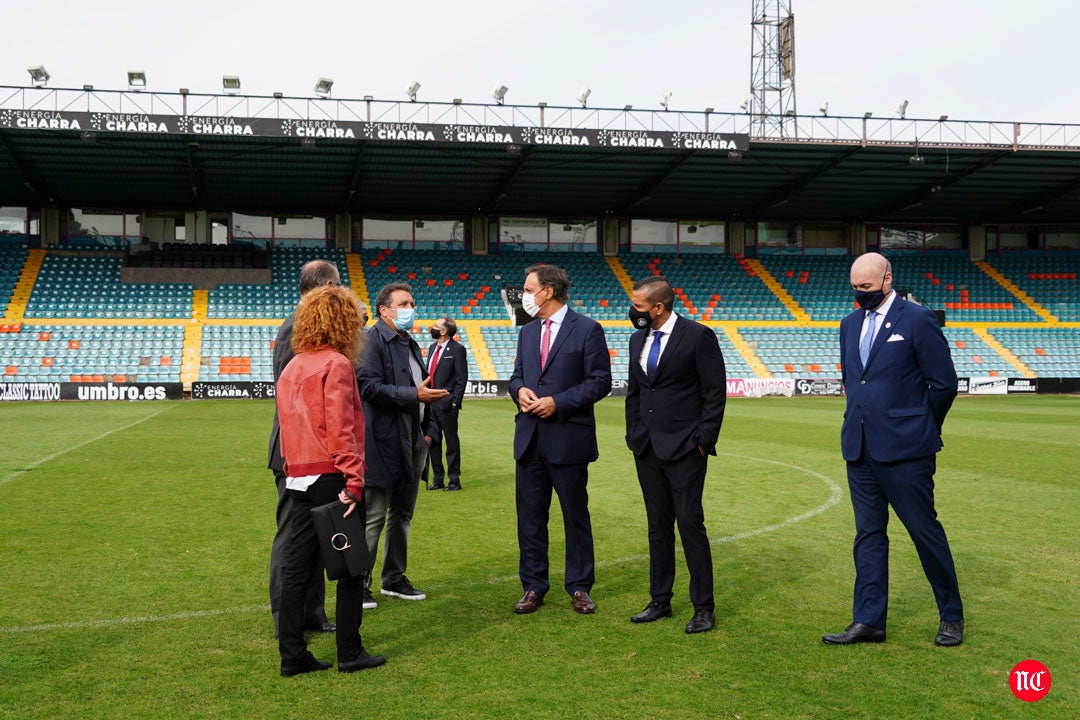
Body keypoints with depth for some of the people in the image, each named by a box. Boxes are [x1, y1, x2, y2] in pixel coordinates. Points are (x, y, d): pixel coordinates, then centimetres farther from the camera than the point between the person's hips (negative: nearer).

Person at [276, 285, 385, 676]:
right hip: (331, 477, -7)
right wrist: (353, 480, -18)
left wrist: (293, 469, 19)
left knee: (296, 569, 9)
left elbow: (287, 423, 15)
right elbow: (340, 428, -18)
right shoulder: (336, 364, -11)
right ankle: (350, 653, 11)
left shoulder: (291, 368, 12)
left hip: (298, 478, 8)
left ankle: (292, 655, 14)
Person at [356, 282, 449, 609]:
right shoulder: (372, 340, -9)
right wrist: (414, 395, -23)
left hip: (412, 444, 9)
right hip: (383, 444, -9)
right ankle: (358, 584, 5)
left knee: (403, 514, 15)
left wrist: (427, 430, 15)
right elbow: (369, 386, -20)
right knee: (374, 516, -5)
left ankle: (394, 579, 26)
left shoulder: (411, 344, 18)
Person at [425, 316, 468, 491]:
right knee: (431, 441, 10)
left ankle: (454, 480, 10)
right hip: (430, 404, 7)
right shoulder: (432, 347, 14)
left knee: (452, 442, 2)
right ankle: (437, 479, 20)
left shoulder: (457, 349, -8)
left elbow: (462, 378, -10)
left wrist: (454, 402, -14)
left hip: (446, 404, -7)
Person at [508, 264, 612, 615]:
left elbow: (600, 381, -9)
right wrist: (519, 390, -4)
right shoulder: (527, 333, 13)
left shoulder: (587, 330, -6)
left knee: (576, 515, 6)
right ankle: (533, 586, 20)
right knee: (530, 516, 9)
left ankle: (579, 587, 19)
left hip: (568, 438, -5)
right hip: (530, 438, 6)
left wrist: (558, 402, -17)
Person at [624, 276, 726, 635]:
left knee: (690, 523, -5)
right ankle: (660, 601, 21)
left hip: (684, 448, -6)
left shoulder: (698, 336, -9)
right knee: (658, 525, 12)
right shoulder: (638, 339, 11)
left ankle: (704, 608, 5)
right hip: (647, 449, 6)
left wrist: (703, 441, -11)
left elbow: (715, 392, -9)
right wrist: (634, 435, 12)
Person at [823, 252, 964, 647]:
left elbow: (943, 383, -5)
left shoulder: (917, 320, -7)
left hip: (904, 450, -6)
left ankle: (951, 616, 20)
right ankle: (868, 621, 14)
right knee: (868, 533, 9)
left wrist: (918, 429, 3)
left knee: (924, 528, 3)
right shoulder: (850, 324, 12)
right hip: (860, 447, 6)